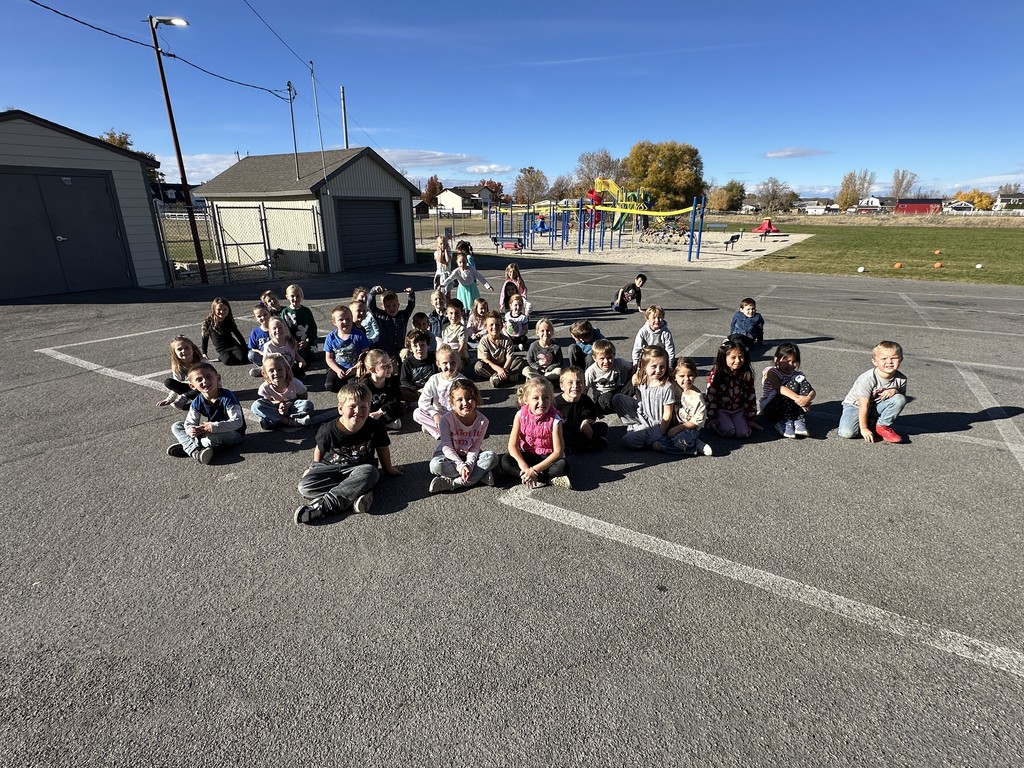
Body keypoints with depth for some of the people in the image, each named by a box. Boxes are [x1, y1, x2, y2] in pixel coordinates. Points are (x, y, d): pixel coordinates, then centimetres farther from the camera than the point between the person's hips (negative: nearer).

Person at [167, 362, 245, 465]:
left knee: (214, 437, -39)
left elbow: (237, 422, -28)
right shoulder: (197, 402, -4)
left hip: (234, 433, -7)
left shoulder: (227, 397, -22)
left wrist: (213, 427, -36)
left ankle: (187, 445, -9)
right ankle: (194, 451, -24)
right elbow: (189, 422, -3)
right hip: (211, 432, 7)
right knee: (175, 426, 0)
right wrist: (190, 430, -28)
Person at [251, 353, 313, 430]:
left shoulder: (295, 384, -22)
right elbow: (268, 403, -3)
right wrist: (279, 403, -26)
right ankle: (290, 422, -31)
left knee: (308, 405, -31)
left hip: (291, 408, -1)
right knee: (256, 406, -26)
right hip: (276, 410, 2)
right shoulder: (264, 387, -19)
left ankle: (275, 421, -27)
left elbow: (304, 397, -6)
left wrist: (289, 403, -23)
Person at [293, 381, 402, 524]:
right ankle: (355, 495, -32)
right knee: (304, 486, -25)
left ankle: (322, 506, -34)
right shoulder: (328, 430, -16)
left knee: (369, 473, -37)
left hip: (360, 468, -1)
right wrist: (314, 468, 20)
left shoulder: (375, 428, -16)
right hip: (331, 467, 1)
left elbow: (383, 449, 4)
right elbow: (320, 450, 6)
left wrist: (388, 469, 19)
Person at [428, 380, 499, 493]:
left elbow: (476, 446, -12)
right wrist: (460, 465, -32)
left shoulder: (482, 420, -15)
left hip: (469, 455, 2)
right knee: (435, 465, -34)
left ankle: (453, 482, -28)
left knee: (492, 457, -25)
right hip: (450, 455, -2)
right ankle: (481, 474, -23)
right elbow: (447, 447, -21)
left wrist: (469, 464, -28)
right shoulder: (446, 419, -22)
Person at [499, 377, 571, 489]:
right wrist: (524, 467, -31)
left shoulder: (554, 419, -20)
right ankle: (549, 479, -24)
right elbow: (512, 445, -15)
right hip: (527, 456, 4)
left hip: (547, 457, -3)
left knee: (563, 466, -32)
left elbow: (558, 451, -22)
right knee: (504, 461, -23)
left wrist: (534, 470, -29)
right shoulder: (521, 415, -13)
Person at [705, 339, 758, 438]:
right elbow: (710, 396, -13)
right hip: (721, 410, -3)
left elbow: (750, 397, 0)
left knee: (744, 432, -12)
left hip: (738, 410, 3)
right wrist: (712, 417, -11)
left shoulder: (746, 374, -8)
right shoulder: (716, 374, -18)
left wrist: (750, 418, 2)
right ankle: (714, 423, 10)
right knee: (729, 432, -20)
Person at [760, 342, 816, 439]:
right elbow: (779, 388, -30)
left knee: (803, 381, -16)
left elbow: (812, 391, -10)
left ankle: (799, 421, -22)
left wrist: (808, 398, -34)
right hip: (769, 408, -5)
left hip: (787, 410, 5)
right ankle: (785, 423, -22)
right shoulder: (771, 371, -10)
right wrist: (797, 398, -43)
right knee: (793, 384, -25)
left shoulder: (797, 375, 5)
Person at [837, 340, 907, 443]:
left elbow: (903, 396, 5)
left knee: (900, 399, -23)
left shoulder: (901, 379, -11)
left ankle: (882, 426, -4)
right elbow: (863, 406, -26)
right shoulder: (868, 379, -28)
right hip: (855, 405, -5)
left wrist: (894, 390, -20)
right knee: (846, 432, -28)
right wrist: (863, 429, -25)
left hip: (877, 406, 5)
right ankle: (869, 424, 5)